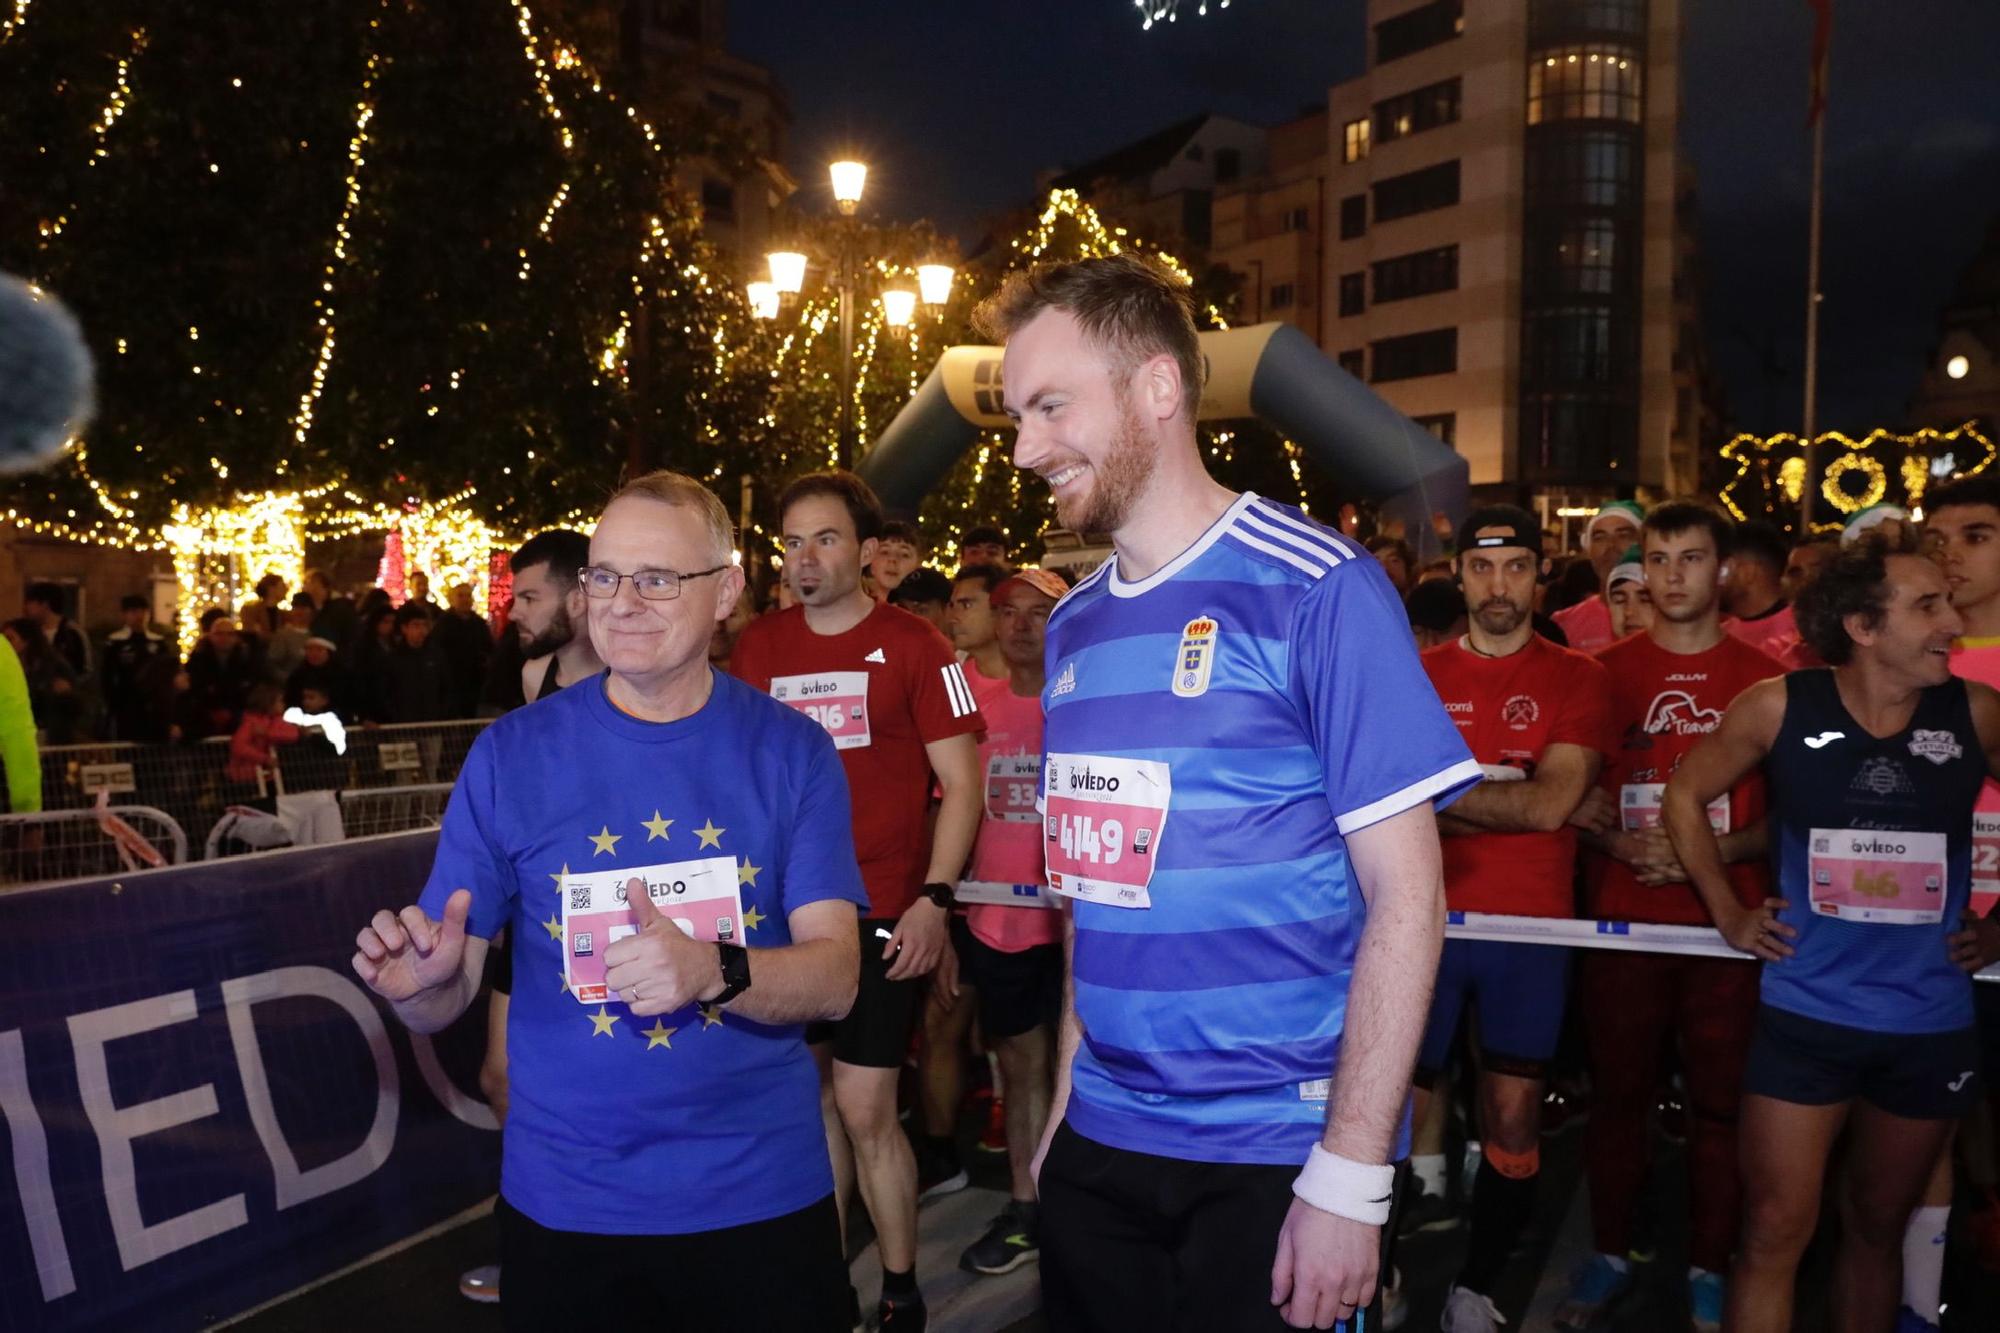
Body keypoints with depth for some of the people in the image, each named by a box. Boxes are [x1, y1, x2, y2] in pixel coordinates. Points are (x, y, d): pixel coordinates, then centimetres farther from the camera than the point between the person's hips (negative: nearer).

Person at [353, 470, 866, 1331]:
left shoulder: (791, 751, -6)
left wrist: (715, 971, -30)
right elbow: (447, 1000, -3)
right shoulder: (511, 754, -5)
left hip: (764, 1194, 0)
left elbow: (833, 978, -11)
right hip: (565, 1202, 1)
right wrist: (418, 985, -25)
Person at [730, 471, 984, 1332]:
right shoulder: (758, 647, 5)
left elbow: (961, 783, -6)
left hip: (882, 914, -4)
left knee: (865, 1109, -1)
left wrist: (934, 899, -14)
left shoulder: (912, 646, -6)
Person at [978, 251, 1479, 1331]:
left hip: (1277, 1159, -5)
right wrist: (1068, 1092, 10)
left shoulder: (1317, 590, -13)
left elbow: (1405, 897, -14)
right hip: (1100, 1144, 6)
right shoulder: (1072, 625, 6)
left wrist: (1350, 1177, -16)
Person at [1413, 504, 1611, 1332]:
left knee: (1514, 1120, 6)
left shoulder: (1576, 680, 3)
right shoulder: (1414, 676, 5)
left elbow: (1553, 802, -10)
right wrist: (1508, 803, -13)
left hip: (1533, 927, 0)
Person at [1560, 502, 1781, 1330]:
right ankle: (1609, 1256, 22)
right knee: (1618, 1091, 7)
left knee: (1720, 1099, 5)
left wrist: (1716, 851, -13)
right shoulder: (1608, 670, 6)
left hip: (1727, 918, 0)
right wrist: (1618, 842, -13)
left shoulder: (1763, 679, 4)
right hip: (1622, 916, 1)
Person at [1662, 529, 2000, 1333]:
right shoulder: (1781, 707, -10)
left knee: (1877, 1227, 18)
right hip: (1804, 1015, -2)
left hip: (1931, 1024, 2)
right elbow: (1684, 796, 3)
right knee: (1775, 1230, 2)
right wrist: (1727, 913, 0)